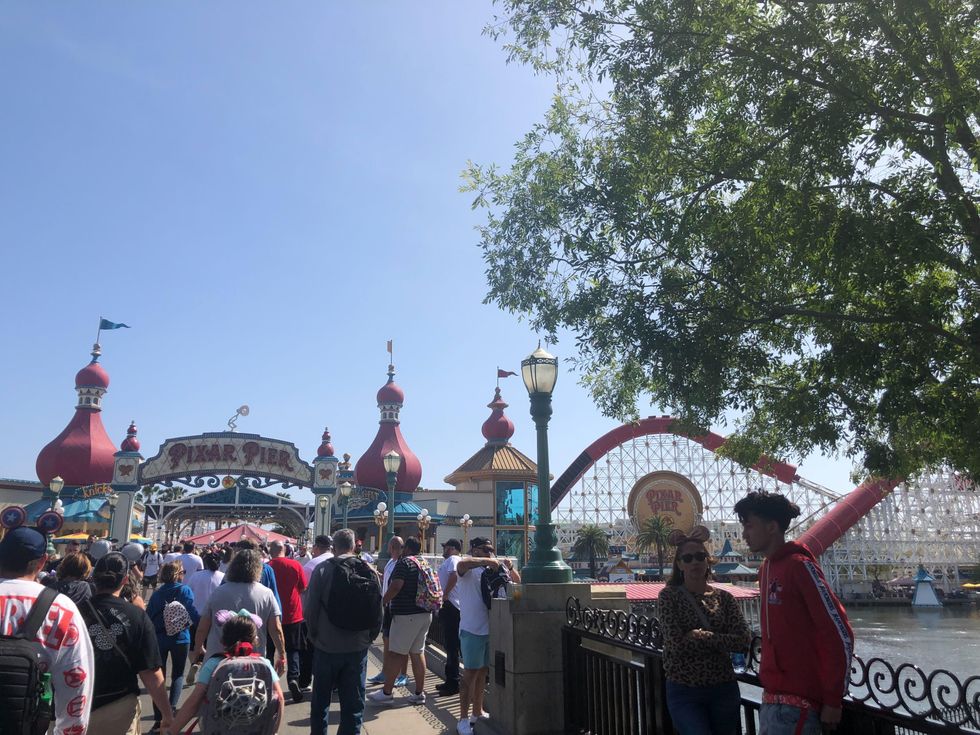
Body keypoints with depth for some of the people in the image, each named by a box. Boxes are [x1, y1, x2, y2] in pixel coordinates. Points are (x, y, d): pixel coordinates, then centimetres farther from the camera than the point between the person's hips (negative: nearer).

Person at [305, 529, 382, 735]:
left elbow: (310, 608, -10)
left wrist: (314, 635, 7)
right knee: (353, 703, 11)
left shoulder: (323, 569, -12)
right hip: (358, 648, 1)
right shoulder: (369, 571, -6)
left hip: (326, 646, -1)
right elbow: (378, 608, -1)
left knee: (320, 700, 19)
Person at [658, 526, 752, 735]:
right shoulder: (669, 596, -5)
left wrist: (700, 636, -14)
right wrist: (721, 640, -10)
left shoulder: (723, 597, 4)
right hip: (684, 692, -3)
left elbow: (744, 640, -8)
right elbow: (677, 643, -16)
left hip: (723, 689, 3)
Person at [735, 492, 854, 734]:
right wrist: (770, 688, 13)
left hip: (796, 699, -8)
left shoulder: (800, 566, -13)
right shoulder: (766, 569, 11)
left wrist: (833, 700, -12)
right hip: (772, 696, 8)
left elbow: (839, 635, -15)